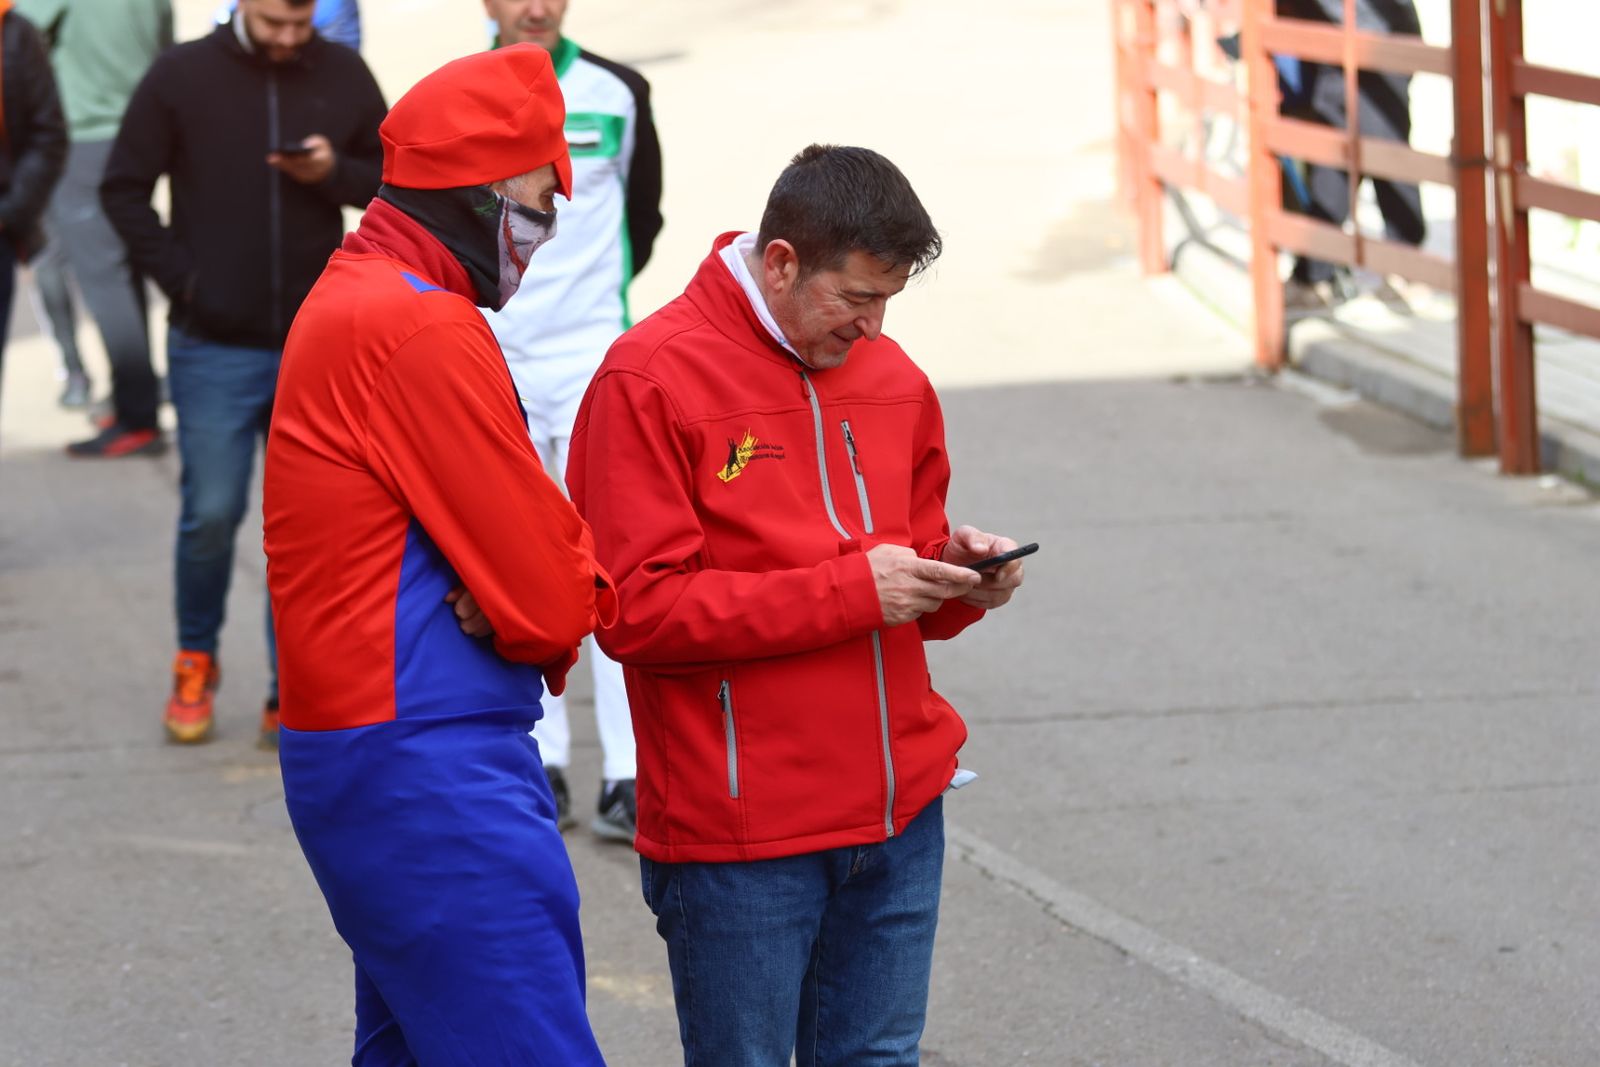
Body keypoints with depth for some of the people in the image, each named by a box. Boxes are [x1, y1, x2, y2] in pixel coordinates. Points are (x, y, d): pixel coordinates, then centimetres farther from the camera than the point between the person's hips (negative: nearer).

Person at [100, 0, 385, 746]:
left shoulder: (344, 78, 4)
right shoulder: (181, 77, -2)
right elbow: (124, 188, 1)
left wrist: (334, 173, -11)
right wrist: (179, 277, -8)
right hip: (214, 346, -1)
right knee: (211, 513, 0)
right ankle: (195, 663, 24)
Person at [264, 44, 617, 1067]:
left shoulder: (349, 297, 16)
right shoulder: (422, 329, -17)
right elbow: (551, 599, -17)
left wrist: (509, 593, -5)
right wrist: (581, 589, 4)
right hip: (428, 773, -11)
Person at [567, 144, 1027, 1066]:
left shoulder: (893, 378, 11)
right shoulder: (649, 382, -10)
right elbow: (641, 611, -16)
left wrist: (957, 578, -3)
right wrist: (850, 590, -18)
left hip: (897, 816, 6)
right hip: (740, 837, -6)